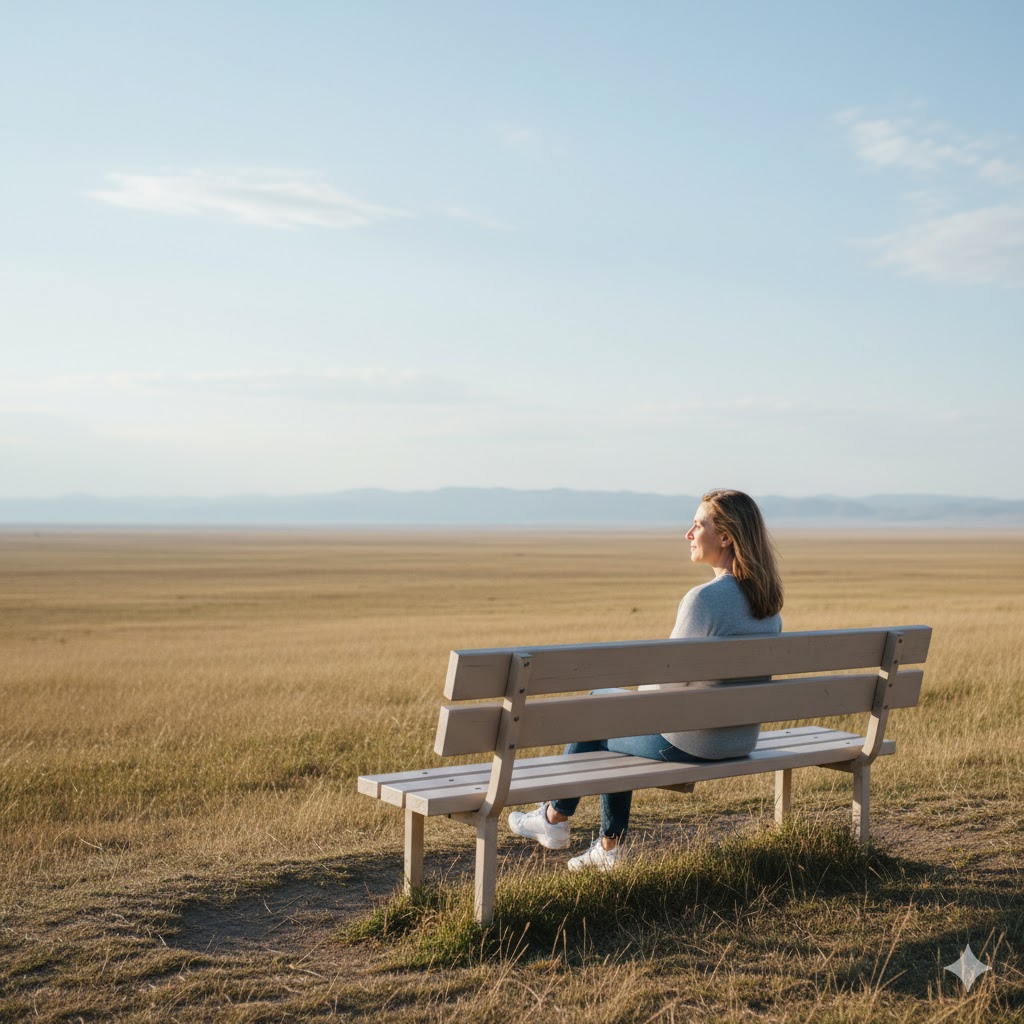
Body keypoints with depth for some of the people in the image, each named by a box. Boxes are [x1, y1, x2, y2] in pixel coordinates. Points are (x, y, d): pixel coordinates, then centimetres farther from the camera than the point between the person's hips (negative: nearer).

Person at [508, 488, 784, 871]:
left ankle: (555, 818, 37)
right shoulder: (769, 598, 1)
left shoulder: (704, 598, -25)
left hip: (690, 741, -8)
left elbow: (669, 682, -19)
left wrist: (635, 695, 4)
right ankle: (610, 846, 35)